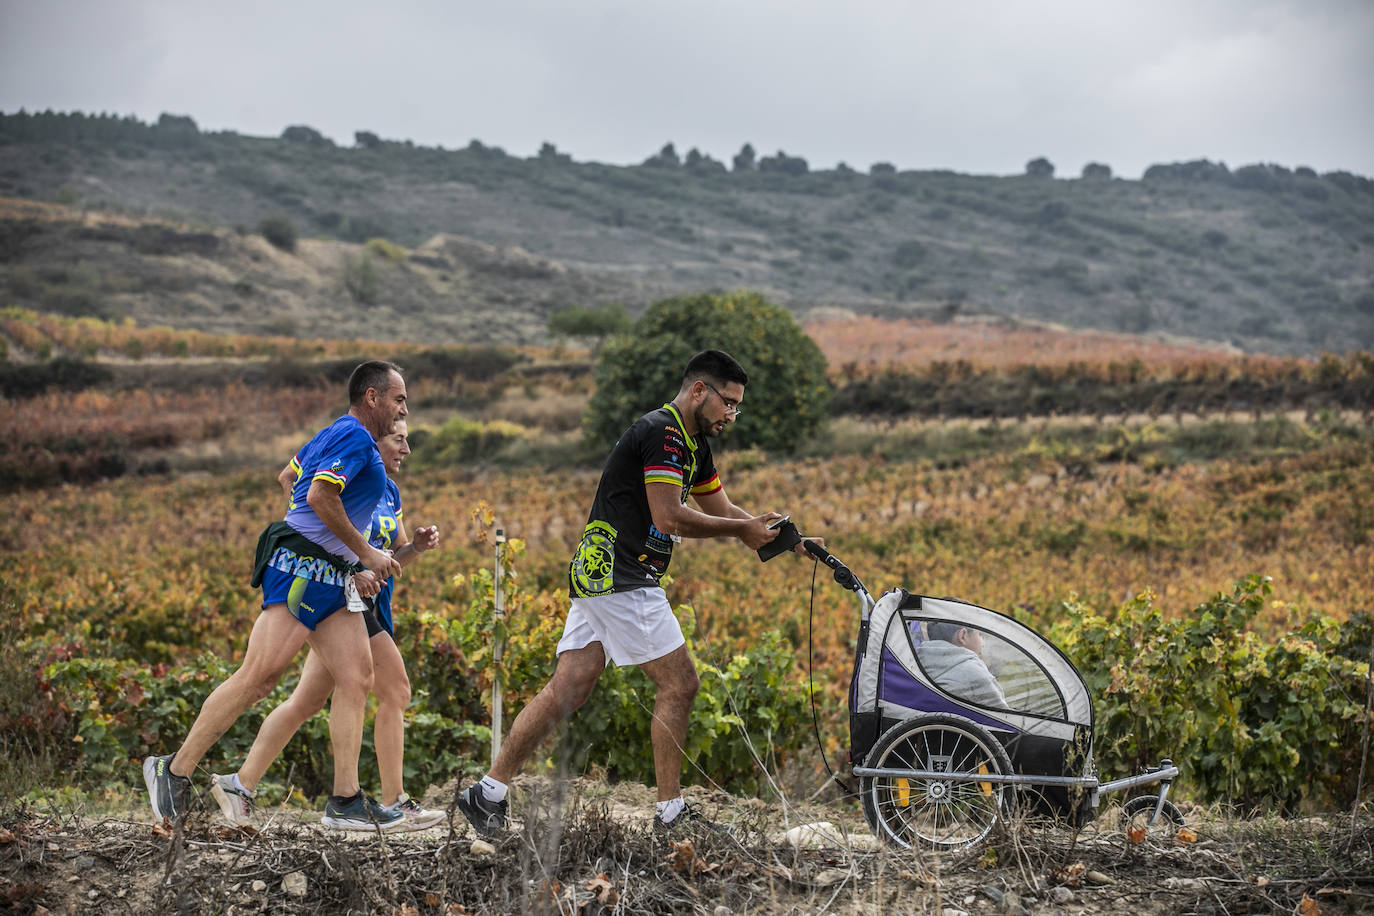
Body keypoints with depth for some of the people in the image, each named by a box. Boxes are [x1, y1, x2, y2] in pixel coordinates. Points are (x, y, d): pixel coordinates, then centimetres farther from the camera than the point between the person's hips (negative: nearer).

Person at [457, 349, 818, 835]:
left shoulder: (693, 443, 18)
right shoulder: (661, 433, -14)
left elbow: (722, 509, 22)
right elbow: (669, 517, -21)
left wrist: (778, 538, 9)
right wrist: (743, 530, -12)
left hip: (600, 576, 10)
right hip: (618, 578, -10)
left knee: (567, 689, 6)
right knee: (678, 683, -5)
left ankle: (489, 791, 7)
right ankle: (671, 811, 2)